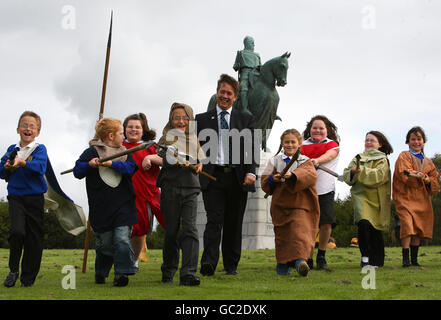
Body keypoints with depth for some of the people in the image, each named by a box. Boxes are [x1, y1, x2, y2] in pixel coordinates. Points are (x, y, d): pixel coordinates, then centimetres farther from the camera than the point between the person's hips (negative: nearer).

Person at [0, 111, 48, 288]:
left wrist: (22, 162, -33)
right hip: (15, 197, 1)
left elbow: (40, 167, -18)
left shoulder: (40, 149, 1)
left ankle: (28, 277, 15)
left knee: (34, 237, 1)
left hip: (35, 198, -1)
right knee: (17, 231, -19)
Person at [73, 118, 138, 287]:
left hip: (123, 205, 2)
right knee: (105, 242, 6)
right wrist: (89, 165, -20)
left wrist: (112, 163, -16)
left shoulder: (124, 151, 13)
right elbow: (77, 171, -2)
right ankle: (100, 273, 27)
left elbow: (130, 168, -4)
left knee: (122, 239, -13)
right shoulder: (92, 151, 2)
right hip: (101, 207, -2)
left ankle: (121, 274, -12)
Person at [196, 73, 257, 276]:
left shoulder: (246, 120, 14)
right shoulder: (202, 119, 13)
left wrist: (250, 172, -10)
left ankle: (231, 265, 14)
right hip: (212, 177, -1)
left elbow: (251, 149, 5)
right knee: (214, 220, -14)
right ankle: (208, 263, -24)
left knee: (234, 223, 6)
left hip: (238, 179, 2)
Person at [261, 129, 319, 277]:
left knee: (300, 231, -20)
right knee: (282, 235, 8)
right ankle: (282, 264, 22)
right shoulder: (275, 161, 12)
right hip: (280, 205, 3)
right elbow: (264, 181, 8)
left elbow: (311, 175, -17)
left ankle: (300, 259, -32)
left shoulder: (305, 161, 5)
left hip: (300, 204, -3)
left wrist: (292, 175, -32)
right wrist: (273, 179, -15)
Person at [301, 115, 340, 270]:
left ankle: (321, 256, 10)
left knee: (326, 222, -9)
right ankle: (308, 259, 7)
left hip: (325, 189, 0)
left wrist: (317, 160, -32)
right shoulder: (303, 145, 12)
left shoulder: (333, 144, 10)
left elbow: (329, 155, -11)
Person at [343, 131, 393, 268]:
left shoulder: (382, 160, 7)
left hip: (376, 198, -1)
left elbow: (379, 175, -12)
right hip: (361, 196, 2)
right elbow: (347, 176, 10)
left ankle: (376, 260, 15)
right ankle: (365, 256, -12)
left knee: (375, 229, 0)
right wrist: (352, 172, -12)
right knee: (363, 223, -22)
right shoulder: (358, 158, 18)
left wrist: (360, 171, -16)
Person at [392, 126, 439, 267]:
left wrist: (428, 181, -8)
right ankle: (405, 259, -17)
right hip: (405, 196, -5)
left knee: (418, 229, 4)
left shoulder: (428, 162, 18)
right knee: (407, 225, -18)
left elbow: (435, 183, 14)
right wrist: (419, 176, -29)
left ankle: (414, 259, 12)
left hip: (421, 200, 5)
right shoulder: (404, 156, 4)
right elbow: (404, 174, -14)